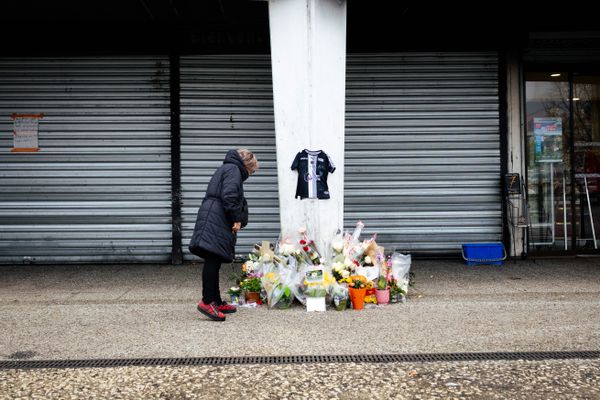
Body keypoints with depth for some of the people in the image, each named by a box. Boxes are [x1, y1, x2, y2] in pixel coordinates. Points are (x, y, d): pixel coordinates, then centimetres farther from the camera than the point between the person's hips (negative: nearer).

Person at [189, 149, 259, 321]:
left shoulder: (225, 169, 30)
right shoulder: (234, 169, -2)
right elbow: (229, 196, -17)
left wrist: (235, 220, 22)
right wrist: (237, 218, -12)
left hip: (212, 221, 11)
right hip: (215, 221, -10)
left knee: (214, 262, 10)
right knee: (212, 260, -14)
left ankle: (217, 302, 14)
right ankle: (207, 301, -18)